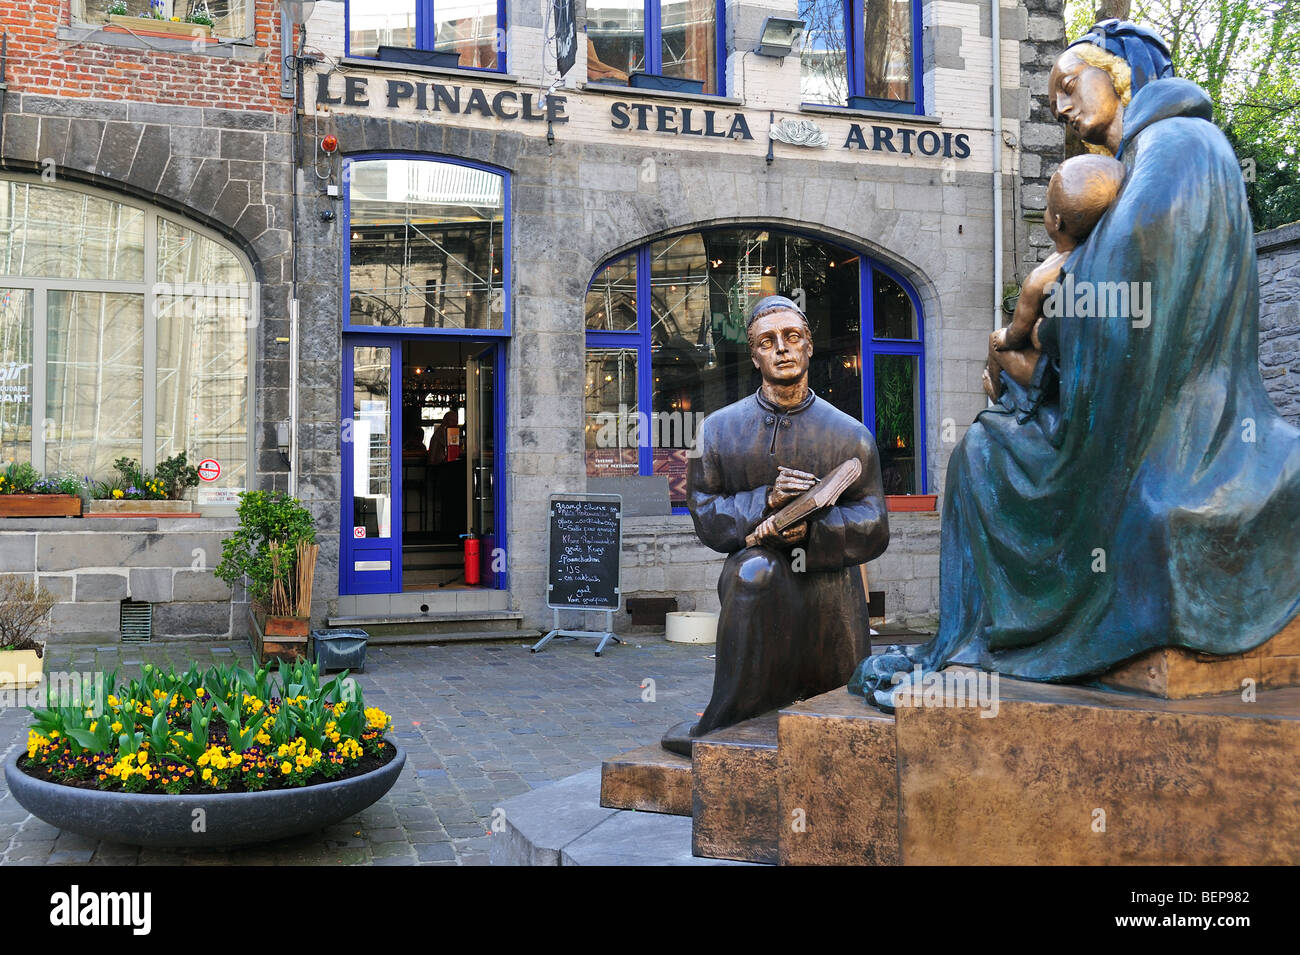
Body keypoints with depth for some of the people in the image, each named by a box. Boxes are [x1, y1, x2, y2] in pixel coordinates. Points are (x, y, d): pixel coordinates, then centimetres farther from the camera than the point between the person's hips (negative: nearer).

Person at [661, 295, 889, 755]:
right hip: (758, 595, -2)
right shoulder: (720, 429, 6)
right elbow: (705, 515, 0)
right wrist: (765, 501, -18)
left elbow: (873, 528, -2)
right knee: (754, 568, -35)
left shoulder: (850, 435, 3)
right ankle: (741, 706, -22)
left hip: (829, 592, 2)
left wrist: (810, 529, -21)